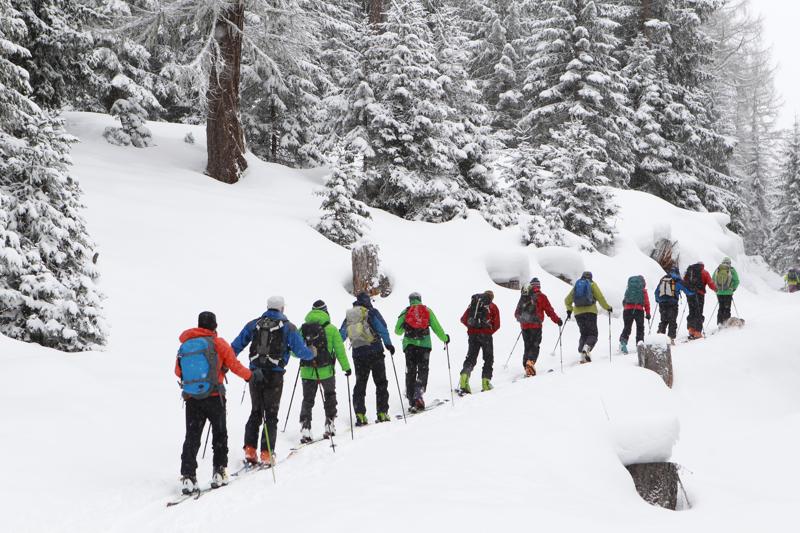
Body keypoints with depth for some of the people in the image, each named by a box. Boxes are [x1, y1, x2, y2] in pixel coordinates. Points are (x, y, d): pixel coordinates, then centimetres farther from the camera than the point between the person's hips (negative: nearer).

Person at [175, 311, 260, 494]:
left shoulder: (184, 345, 8)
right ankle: (219, 473, 11)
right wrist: (252, 376, 16)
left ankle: (188, 477, -6)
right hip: (214, 397, -3)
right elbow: (234, 366, -1)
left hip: (191, 398, 3)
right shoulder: (218, 343, -4)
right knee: (220, 434, 13)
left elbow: (178, 371, 16)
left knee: (192, 437, 5)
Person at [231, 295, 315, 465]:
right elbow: (300, 351, -1)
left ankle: (249, 449, 6)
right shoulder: (288, 327, 0)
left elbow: (235, 347, 11)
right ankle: (266, 453, -1)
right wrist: (312, 353, 21)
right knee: (270, 415, 4)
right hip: (274, 376, -3)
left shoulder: (253, 324, 8)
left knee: (255, 413, 15)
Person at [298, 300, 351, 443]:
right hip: (326, 371, -2)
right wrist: (346, 367, 5)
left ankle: (305, 429, 0)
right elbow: (339, 350, -5)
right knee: (329, 397, 18)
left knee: (307, 400, 11)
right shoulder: (331, 328, -7)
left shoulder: (302, 329, 0)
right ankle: (329, 426, 16)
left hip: (307, 371, 2)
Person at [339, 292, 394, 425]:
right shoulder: (372, 312, -3)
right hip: (375, 353, -4)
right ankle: (382, 413, 0)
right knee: (380, 382, 5)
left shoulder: (349, 317, 10)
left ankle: (360, 415, 3)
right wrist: (388, 344, -3)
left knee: (360, 384, 10)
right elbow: (382, 329, -10)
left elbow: (341, 335, 10)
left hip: (358, 355, 4)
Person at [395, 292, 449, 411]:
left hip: (409, 344, 1)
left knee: (410, 372, 7)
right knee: (423, 370, 2)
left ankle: (411, 401, 3)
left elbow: (397, 331, 11)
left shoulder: (405, 312, 8)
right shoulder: (427, 311, 7)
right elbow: (436, 327, 8)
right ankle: (419, 392, -22)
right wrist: (445, 338, 24)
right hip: (424, 344, -1)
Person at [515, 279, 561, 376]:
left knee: (527, 347, 11)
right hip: (535, 325, -5)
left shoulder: (523, 297, 16)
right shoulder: (540, 296, 1)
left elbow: (516, 313, 22)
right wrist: (557, 320, 9)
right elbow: (549, 310, -1)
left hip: (524, 325, 5)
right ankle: (531, 361, -31)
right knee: (535, 346, -7)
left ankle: (526, 366, 0)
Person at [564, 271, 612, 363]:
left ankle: (582, 352, -6)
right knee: (592, 334, -2)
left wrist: (569, 310, 36)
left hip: (578, 313, 4)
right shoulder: (592, 284, 7)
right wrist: (607, 308, 7)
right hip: (590, 311, -4)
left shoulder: (576, 286, 19)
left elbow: (567, 300, 21)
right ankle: (587, 348, -30)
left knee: (584, 334, 12)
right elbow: (600, 298, -3)